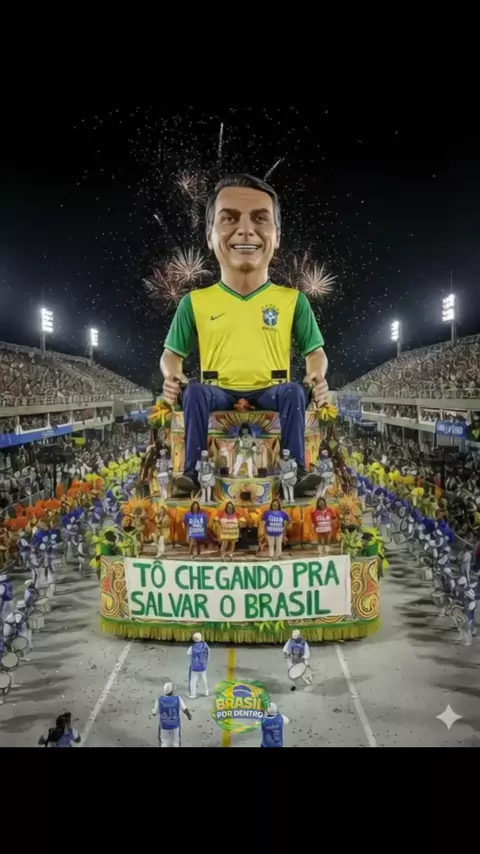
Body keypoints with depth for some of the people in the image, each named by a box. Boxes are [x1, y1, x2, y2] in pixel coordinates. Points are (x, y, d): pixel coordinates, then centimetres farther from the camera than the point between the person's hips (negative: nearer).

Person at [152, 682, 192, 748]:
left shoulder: (159, 700, -18)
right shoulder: (177, 699, -16)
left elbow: (154, 713, -6)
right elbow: (185, 709, -5)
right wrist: (189, 715, 17)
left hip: (164, 727, 0)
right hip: (175, 726, 0)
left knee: (164, 744, 18)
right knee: (175, 744, 20)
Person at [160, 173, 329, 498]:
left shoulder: (293, 300, 6)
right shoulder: (195, 302, 6)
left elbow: (315, 352, 10)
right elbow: (172, 354, 13)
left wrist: (318, 377, -14)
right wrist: (171, 376, -11)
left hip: (271, 393, 0)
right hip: (219, 394, 0)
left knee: (294, 391, -32)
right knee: (195, 391, -31)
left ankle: (297, 471, -25)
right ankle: (194, 470, -24)